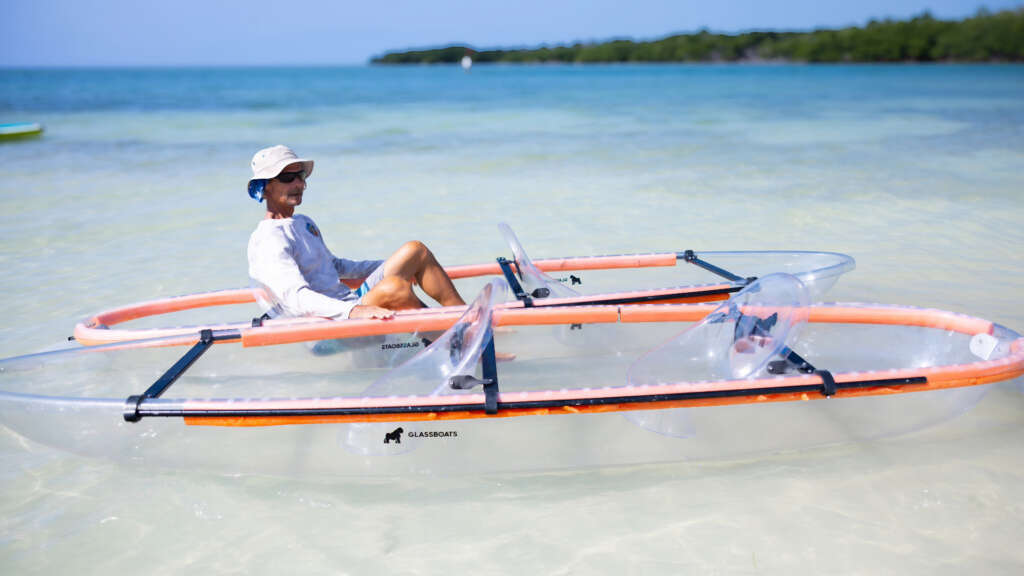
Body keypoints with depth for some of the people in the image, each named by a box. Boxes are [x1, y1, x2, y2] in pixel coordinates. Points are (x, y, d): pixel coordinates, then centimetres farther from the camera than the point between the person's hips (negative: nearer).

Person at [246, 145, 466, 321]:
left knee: (415, 250, 3)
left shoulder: (304, 223, 19)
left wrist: (395, 265, 33)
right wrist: (354, 311, -43)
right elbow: (295, 298, -28)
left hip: (355, 303, 10)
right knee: (393, 287, -33)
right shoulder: (268, 239, -13)